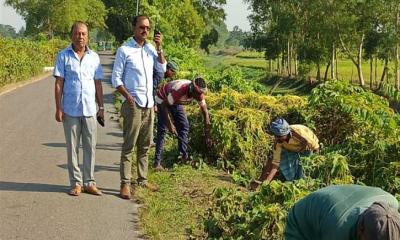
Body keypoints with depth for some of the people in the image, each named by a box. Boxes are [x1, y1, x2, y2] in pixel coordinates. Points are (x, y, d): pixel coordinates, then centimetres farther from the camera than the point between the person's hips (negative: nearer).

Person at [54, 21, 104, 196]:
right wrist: (58, 108, -6)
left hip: (90, 110, 2)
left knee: (90, 147, 5)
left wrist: (101, 107, 8)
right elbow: (59, 83, -1)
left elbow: (98, 84, 11)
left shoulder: (94, 57, 8)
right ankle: (76, 183, 12)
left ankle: (89, 182, 13)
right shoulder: (63, 56, 0)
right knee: (72, 147, 4)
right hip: (70, 110, -2)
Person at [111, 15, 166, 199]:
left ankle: (143, 180, 19)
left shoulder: (151, 49, 10)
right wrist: (128, 96, -16)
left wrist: (159, 48, -1)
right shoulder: (124, 50, -5)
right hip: (133, 105, -6)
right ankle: (125, 184, -1)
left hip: (149, 105, 6)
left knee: (145, 146, 11)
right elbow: (116, 79, -5)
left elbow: (162, 69, 6)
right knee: (129, 146, -4)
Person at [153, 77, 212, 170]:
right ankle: (157, 162, -13)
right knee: (162, 129, -13)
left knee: (184, 126, 0)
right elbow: (164, 105, -31)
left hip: (176, 101, 6)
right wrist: (170, 124, -35)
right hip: (163, 100, -6)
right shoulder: (178, 90, -42)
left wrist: (207, 135, -17)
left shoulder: (198, 93, -24)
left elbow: (205, 112, -16)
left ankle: (184, 156, 7)